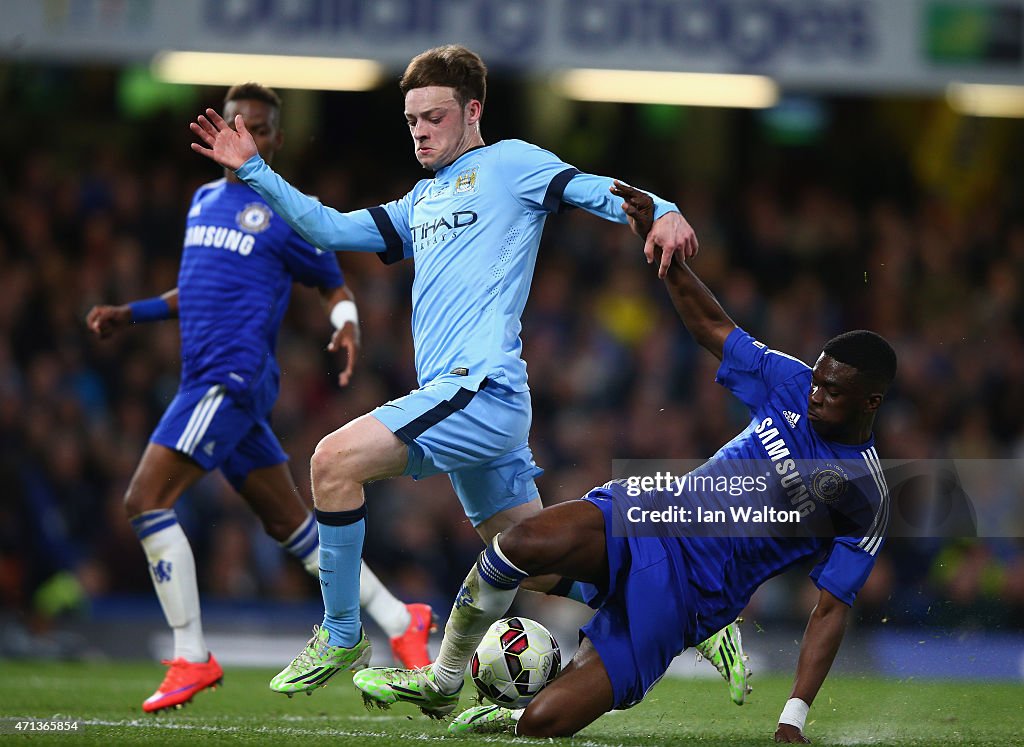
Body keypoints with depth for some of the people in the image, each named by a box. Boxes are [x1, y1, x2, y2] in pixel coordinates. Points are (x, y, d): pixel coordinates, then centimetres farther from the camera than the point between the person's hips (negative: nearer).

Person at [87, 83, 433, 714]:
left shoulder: (287, 216, -2)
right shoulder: (204, 201, 20)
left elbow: (335, 287, 4)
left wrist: (347, 326, -17)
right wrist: (130, 313, 22)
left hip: (234, 377, -8)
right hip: (206, 380, 8)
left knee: (147, 499, -17)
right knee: (292, 524, 11)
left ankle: (191, 658, -13)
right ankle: (399, 622, 19)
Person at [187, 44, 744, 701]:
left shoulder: (508, 164, 3)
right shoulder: (424, 201, 28)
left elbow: (593, 191, -10)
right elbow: (332, 230, 26)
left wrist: (660, 211, -30)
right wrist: (254, 172, 18)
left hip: (482, 389, -9)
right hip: (459, 400, 9)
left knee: (336, 460, -20)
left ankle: (341, 635, -10)